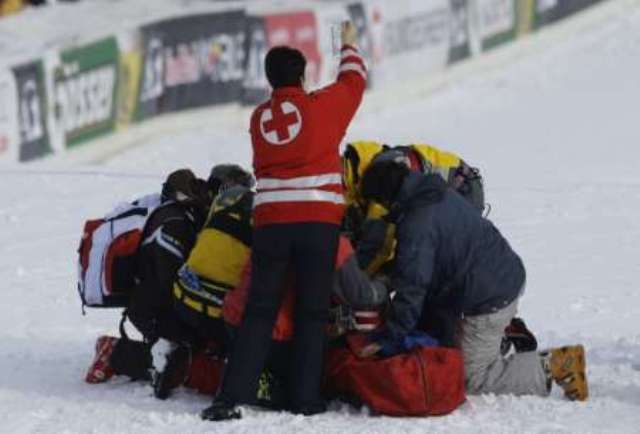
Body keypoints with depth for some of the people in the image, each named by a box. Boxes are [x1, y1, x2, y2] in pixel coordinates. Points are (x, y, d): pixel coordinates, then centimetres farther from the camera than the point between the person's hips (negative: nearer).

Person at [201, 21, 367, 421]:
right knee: (313, 312, 6)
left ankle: (234, 396, -6)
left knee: (260, 312, 4)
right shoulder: (321, 106, 1)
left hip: (271, 219, 2)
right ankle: (306, 398, 3)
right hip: (319, 220, -2)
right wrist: (350, 46, 37)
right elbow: (353, 81, 19)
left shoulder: (260, 118, 9)